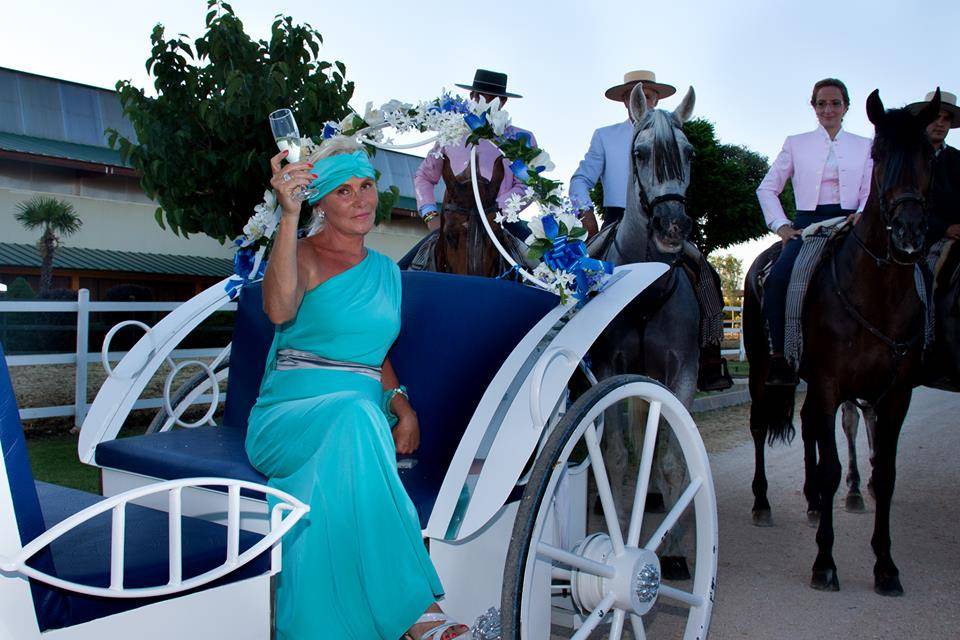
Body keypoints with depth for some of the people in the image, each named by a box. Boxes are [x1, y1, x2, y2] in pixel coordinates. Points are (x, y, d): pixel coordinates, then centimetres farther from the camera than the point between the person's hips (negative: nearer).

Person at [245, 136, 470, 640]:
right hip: (290, 416, -4)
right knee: (354, 412, -39)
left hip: (359, 419, 4)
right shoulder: (304, 256, 1)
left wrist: (403, 405, 4)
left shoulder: (387, 271, 18)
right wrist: (288, 215, -32)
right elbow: (279, 309, -23)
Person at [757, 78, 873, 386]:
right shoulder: (796, 143, 16)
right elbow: (767, 188, 12)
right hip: (807, 224, 0)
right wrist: (781, 225, -1)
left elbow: (870, 193, 11)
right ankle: (779, 357, -23)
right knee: (777, 279, -30)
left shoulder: (865, 146, 19)